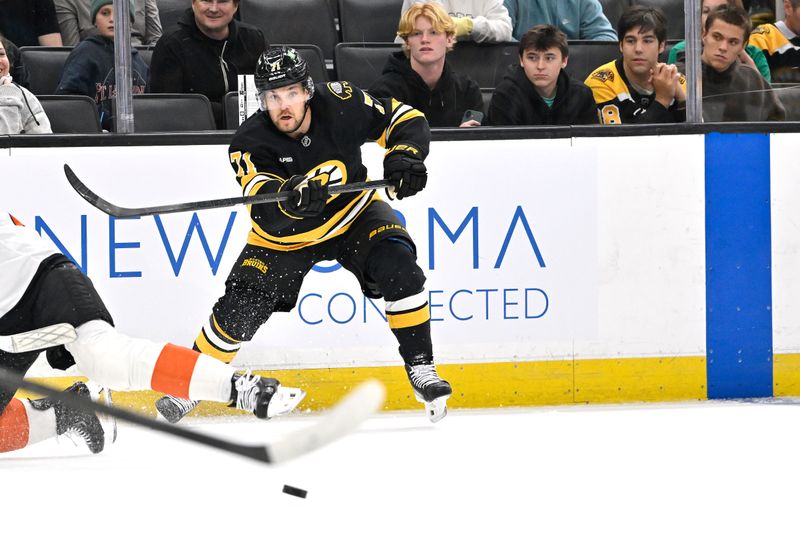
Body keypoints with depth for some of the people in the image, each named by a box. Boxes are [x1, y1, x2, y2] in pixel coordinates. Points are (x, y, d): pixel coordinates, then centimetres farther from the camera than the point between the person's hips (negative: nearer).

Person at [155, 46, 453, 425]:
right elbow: (267, 213, -41)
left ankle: (421, 369, -11)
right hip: (285, 235, -1)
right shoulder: (250, 144, -27)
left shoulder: (340, 105, -23)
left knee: (399, 268, -25)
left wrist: (403, 156, -31)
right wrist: (291, 198, -63)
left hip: (354, 213, 1)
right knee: (240, 308, -10)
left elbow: (406, 120, -11)